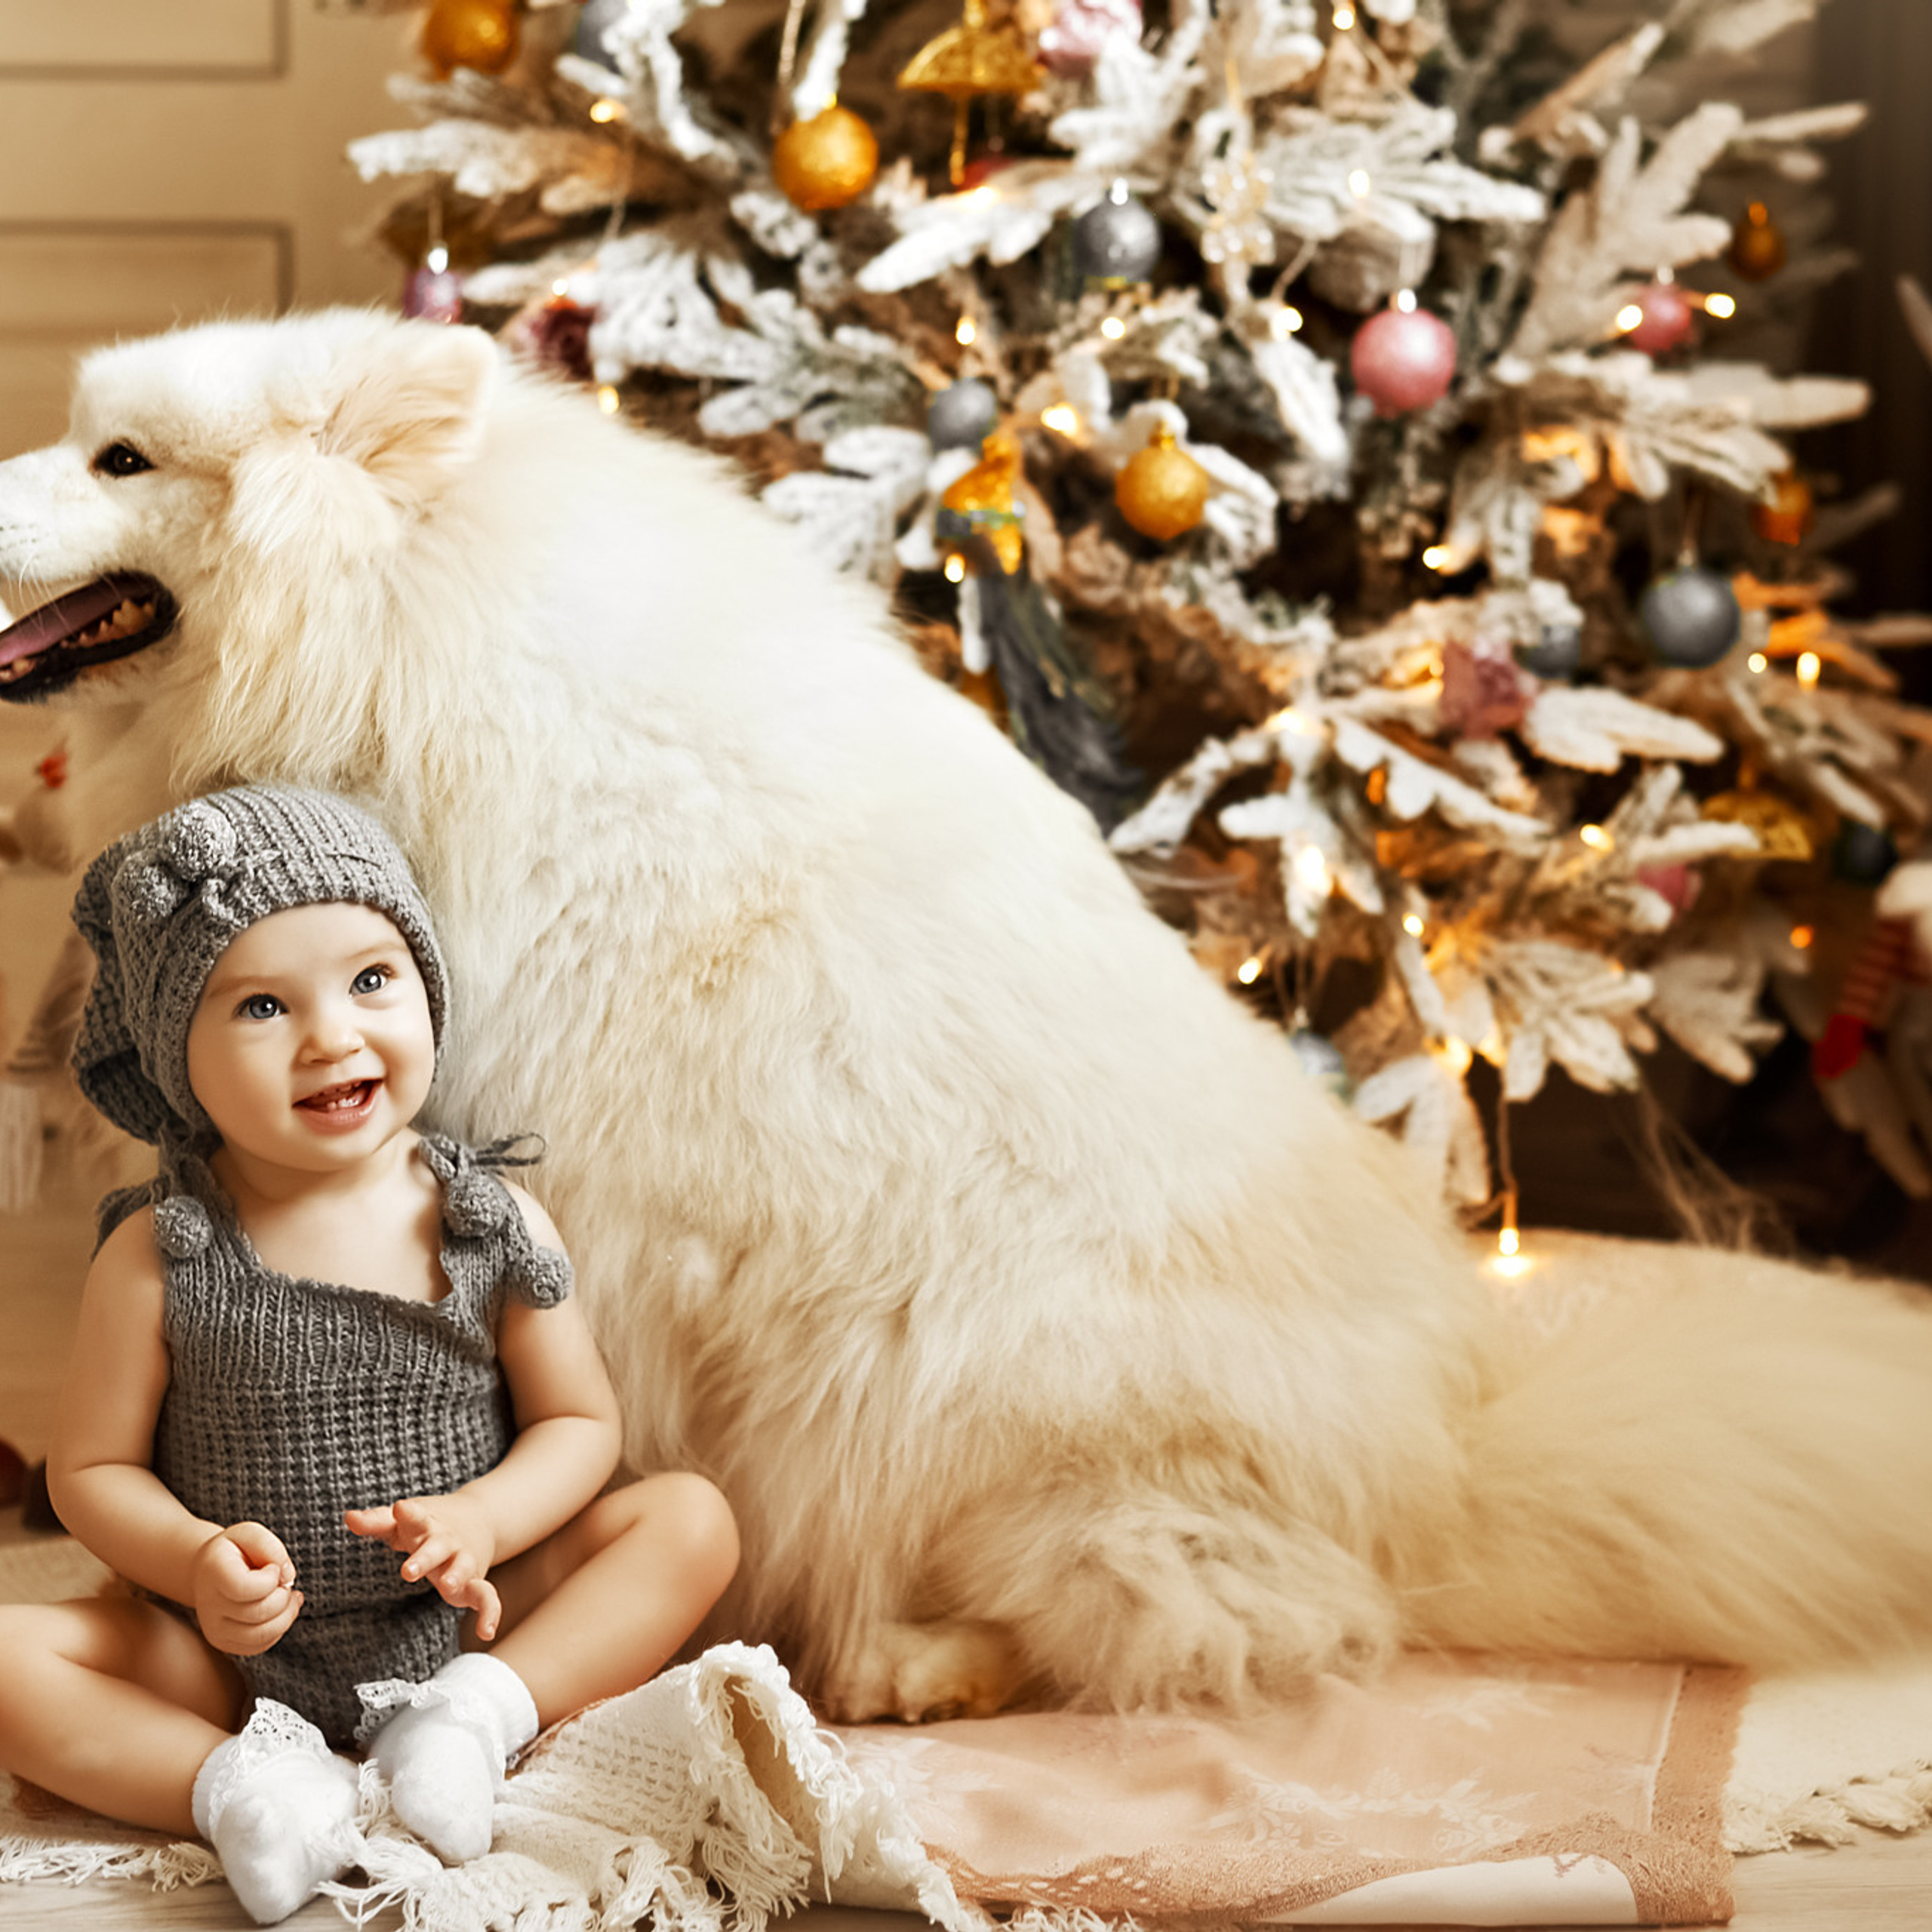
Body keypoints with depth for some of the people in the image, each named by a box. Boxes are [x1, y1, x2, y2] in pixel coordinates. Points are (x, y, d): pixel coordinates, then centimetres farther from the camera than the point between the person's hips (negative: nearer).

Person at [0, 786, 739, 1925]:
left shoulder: (493, 1226, -5)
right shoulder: (159, 1257, -8)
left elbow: (580, 1422, 2)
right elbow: (92, 1468, -1)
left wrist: (480, 1520, -19)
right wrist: (195, 1564, -21)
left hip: (462, 1625, 2)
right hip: (237, 1654, -1)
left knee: (693, 1519, -14)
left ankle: (480, 1713, -25)